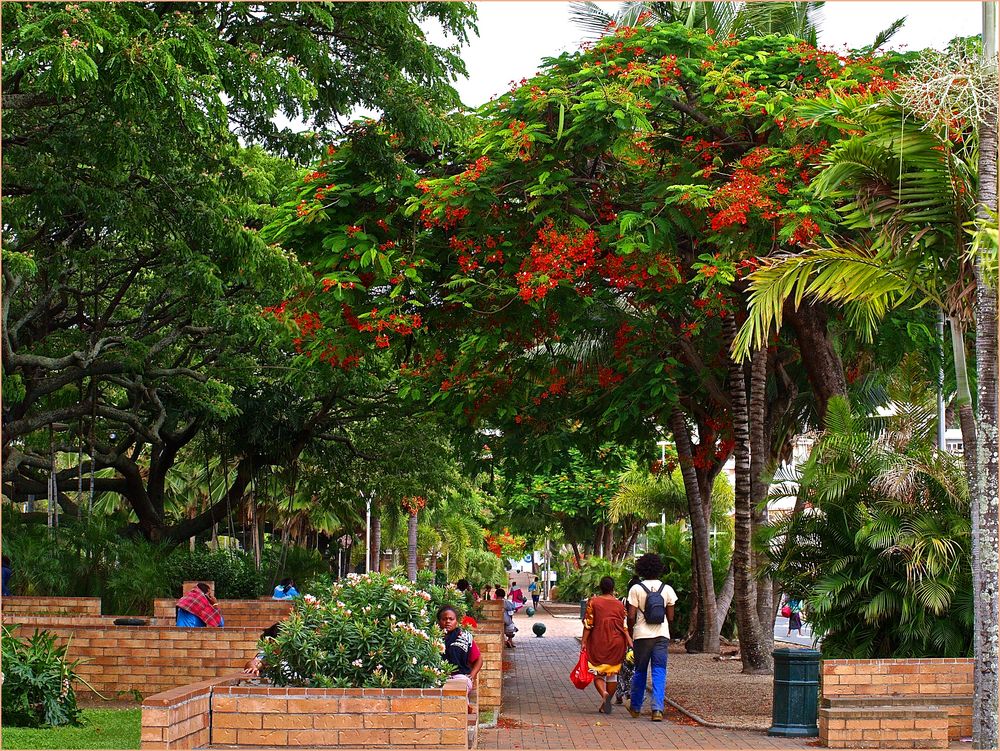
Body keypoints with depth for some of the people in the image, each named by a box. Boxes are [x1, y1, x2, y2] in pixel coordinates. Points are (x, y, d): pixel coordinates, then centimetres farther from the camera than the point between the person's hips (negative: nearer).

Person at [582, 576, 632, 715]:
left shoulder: (593, 602, -4)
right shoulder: (619, 604, 3)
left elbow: (588, 624, -7)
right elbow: (624, 626, -1)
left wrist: (584, 641, -5)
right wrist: (630, 641, 1)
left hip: (598, 643, -2)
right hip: (616, 643, 2)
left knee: (597, 672, 6)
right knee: (612, 672, 13)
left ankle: (603, 693, -22)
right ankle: (607, 703, 14)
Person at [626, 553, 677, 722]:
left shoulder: (636, 589, -6)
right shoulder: (667, 589, 1)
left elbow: (631, 616, -8)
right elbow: (670, 617, 4)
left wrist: (629, 634, 6)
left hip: (642, 635, -1)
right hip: (662, 635, 1)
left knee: (640, 672, 14)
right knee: (659, 672, 1)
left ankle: (635, 707, 25)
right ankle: (657, 709, -10)